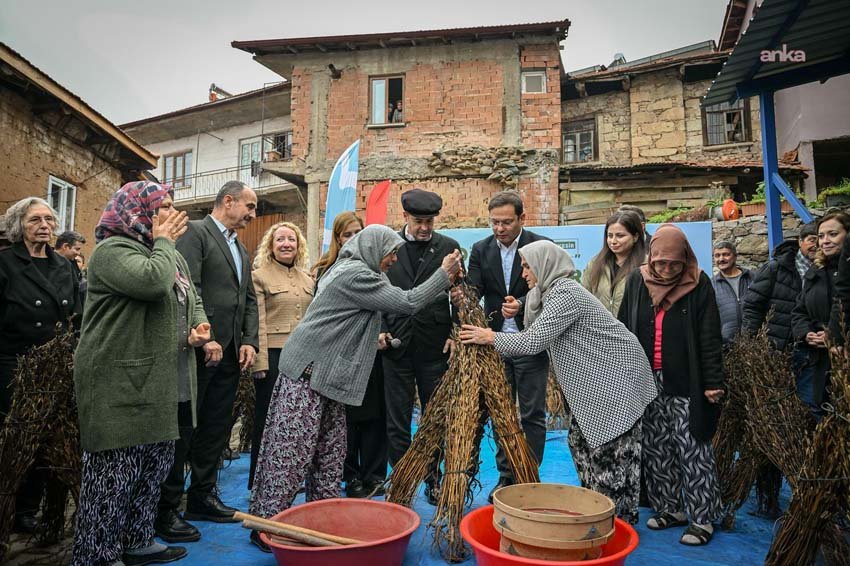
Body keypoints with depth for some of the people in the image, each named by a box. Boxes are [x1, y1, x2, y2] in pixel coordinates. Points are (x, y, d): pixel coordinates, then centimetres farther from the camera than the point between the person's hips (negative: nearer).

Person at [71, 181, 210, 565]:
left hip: (163, 385, 9)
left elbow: (193, 300, 23)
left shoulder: (172, 256, 18)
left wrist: (197, 327, 2)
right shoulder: (113, 249, -10)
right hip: (121, 385, -9)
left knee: (156, 465, 16)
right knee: (116, 472, -1)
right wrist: (162, 241, -12)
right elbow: (151, 281, -29)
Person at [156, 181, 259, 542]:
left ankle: (202, 496, 27)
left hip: (230, 353, 8)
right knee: (183, 428, 0)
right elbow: (188, 288, -16)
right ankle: (165, 510, 11)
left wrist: (249, 341, 6)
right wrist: (205, 338, -20)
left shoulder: (241, 248, 20)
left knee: (216, 428, 14)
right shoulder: (195, 232, -5)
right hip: (200, 350, -8)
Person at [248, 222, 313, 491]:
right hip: (273, 355, -5)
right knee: (267, 418, 6)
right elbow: (258, 323, -9)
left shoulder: (307, 279, 14)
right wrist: (260, 362, -14)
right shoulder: (259, 276, -3)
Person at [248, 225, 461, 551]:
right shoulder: (356, 274, -16)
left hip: (324, 374, 10)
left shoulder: (347, 269, 16)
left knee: (329, 451, 12)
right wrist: (444, 274, -8)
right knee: (290, 451, -4)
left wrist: (372, 340, 18)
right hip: (308, 372, -10)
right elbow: (408, 303, -16)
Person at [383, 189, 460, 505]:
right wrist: (380, 331, -2)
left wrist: (456, 334, -5)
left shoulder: (449, 247, 1)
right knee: (397, 421, 9)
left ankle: (433, 479, 28)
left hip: (435, 347, 0)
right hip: (397, 345, 1)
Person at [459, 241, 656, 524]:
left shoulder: (566, 293, -22)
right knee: (581, 438, 13)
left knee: (610, 447, -2)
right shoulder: (550, 292, 9)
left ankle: (620, 518, 12)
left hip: (615, 375, -10)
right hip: (592, 376, 10)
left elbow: (534, 340, -26)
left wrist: (491, 337, -16)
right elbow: (536, 336, 8)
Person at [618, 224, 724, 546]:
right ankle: (670, 508, 25)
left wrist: (712, 383, -10)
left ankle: (702, 518, 13)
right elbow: (623, 330, 8)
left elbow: (710, 338, -7)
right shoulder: (637, 281, 3)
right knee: (656, 449, 11)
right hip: (647, 382, 4)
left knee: (692, 449, 2)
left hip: (685, 385, -4)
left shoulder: (699, 284, -6)